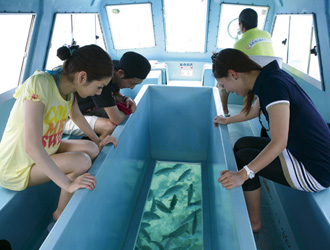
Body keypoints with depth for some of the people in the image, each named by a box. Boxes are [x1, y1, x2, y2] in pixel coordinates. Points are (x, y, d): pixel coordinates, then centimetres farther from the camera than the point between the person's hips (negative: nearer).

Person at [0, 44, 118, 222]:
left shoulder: (68, 81, -9)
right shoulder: (39, 84, -33)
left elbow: (75, 115, 12)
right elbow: (32, 146, -38)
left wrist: (98, 141, 9)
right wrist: (68, 184, -36)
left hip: (45, 151, 8)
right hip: (18, 167, -7)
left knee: (91, 149, -6)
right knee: (81, 161, -22)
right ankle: (60, 216, 1)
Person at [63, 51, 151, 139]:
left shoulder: (116, 67, -9)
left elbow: (117, 94, 13)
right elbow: (117, 120, -32)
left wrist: (126, 99, -9)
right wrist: (129, 110, -12)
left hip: (87, 110, 9)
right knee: (110, 126, -30)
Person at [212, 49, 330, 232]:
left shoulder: (273, 84, -25)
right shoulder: (268, 78, 2)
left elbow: (279, 142, -32)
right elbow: (256, 110, 22)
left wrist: (243, 174, -35)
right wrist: (227, 120, 35)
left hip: (314, 171, -9)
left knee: (244, 157, -5)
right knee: (242, 144, 11)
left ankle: (254, 222, 14)